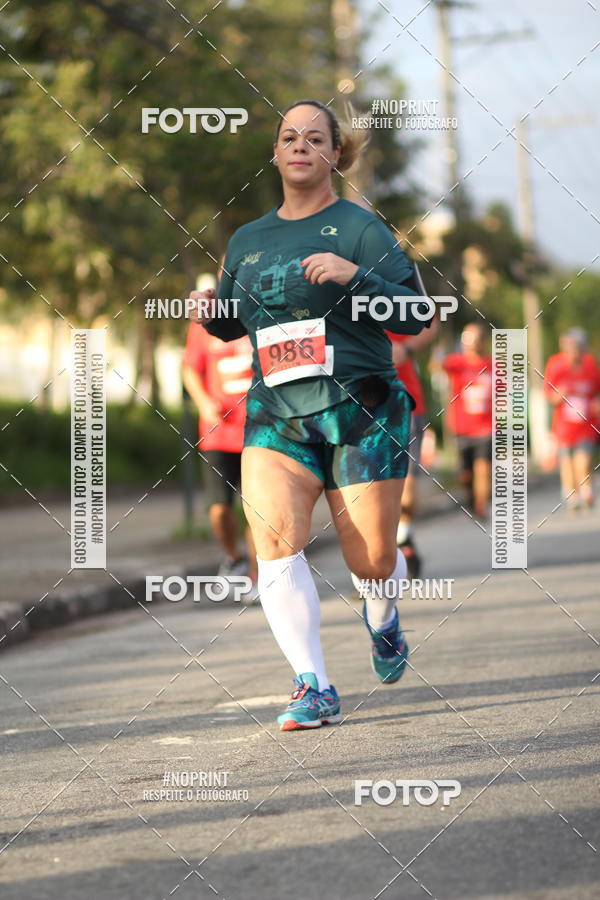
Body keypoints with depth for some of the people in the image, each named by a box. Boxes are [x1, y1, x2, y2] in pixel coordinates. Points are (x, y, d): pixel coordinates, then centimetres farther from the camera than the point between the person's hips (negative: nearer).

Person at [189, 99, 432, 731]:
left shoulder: (359, 227, 0)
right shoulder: (247, 240, 14)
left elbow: (414, 316, -8)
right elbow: (232, 324, 28)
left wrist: (354, 275, -23)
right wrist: (209, 313, 4)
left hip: (361, 412, -3)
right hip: (276, 413, 3)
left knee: (373, 564, 1)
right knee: (274, 536, -22)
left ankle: (381, 619, 39)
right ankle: (313, 687, -20)